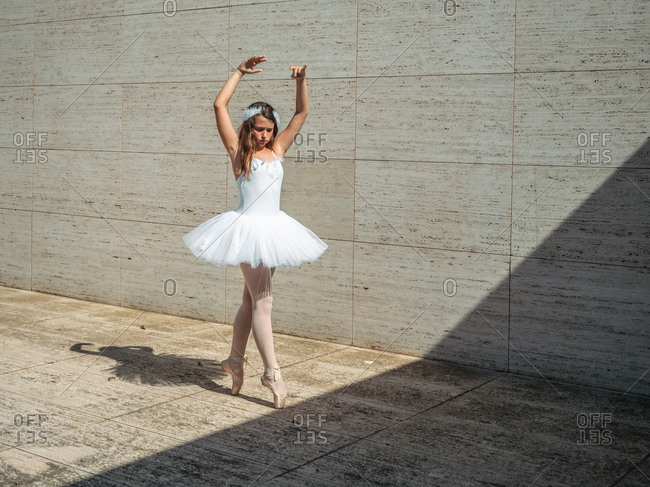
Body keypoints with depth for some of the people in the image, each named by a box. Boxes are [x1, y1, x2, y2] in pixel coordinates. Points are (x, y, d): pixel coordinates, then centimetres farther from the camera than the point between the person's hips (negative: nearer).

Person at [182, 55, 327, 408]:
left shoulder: (276, 150, 11)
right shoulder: (238, 152, -1)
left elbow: (301, 113, 14)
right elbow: (219, 105, -5)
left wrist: (300, 81, 1)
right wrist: (240, 72, -1)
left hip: (273, 229, 6)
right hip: (248, 229, -6)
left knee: (251, 300, 14)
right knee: (262, 302, -6)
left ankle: (235, 359, 28)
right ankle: (272, 372, -2)